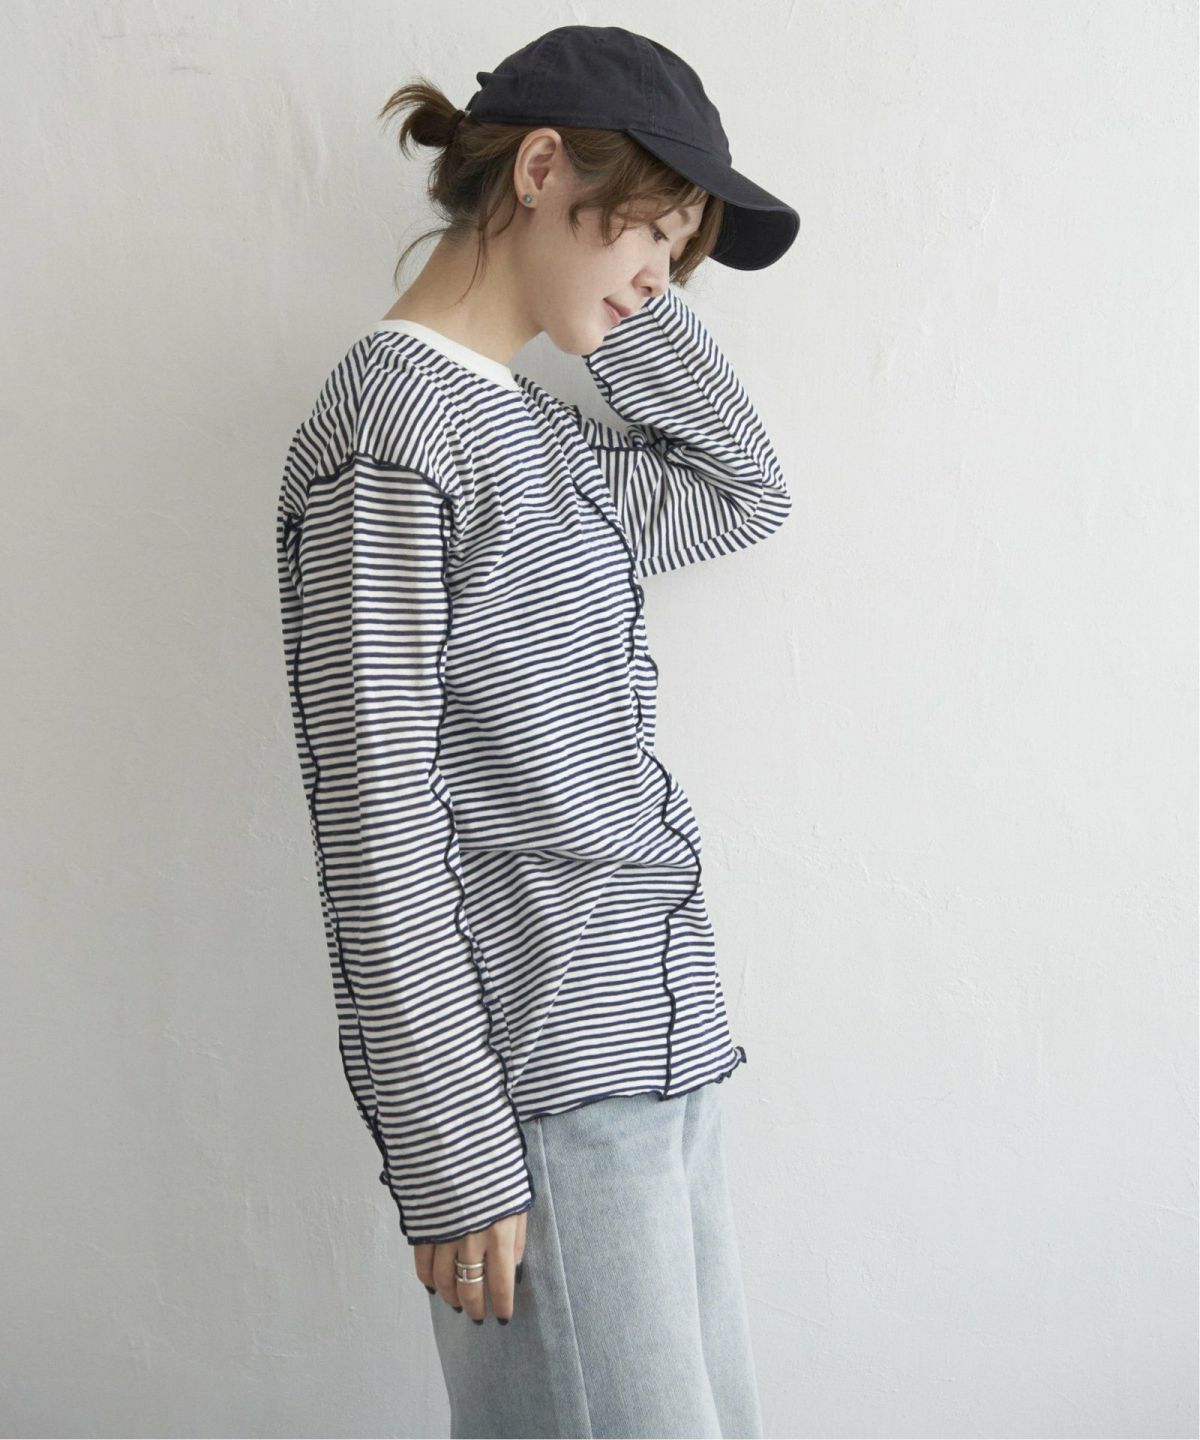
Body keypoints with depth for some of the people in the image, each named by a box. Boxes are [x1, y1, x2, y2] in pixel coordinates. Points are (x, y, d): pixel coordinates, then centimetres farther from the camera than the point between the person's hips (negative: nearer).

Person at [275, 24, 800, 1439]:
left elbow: (744, 493, 22)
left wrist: (632, 302, 13)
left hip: (652, 1042, 9)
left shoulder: (540, 431, 13)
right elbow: (375, 820, -16)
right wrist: (454, 1159, -15)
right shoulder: (389, 430, -12)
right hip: (534, 1082, -8)